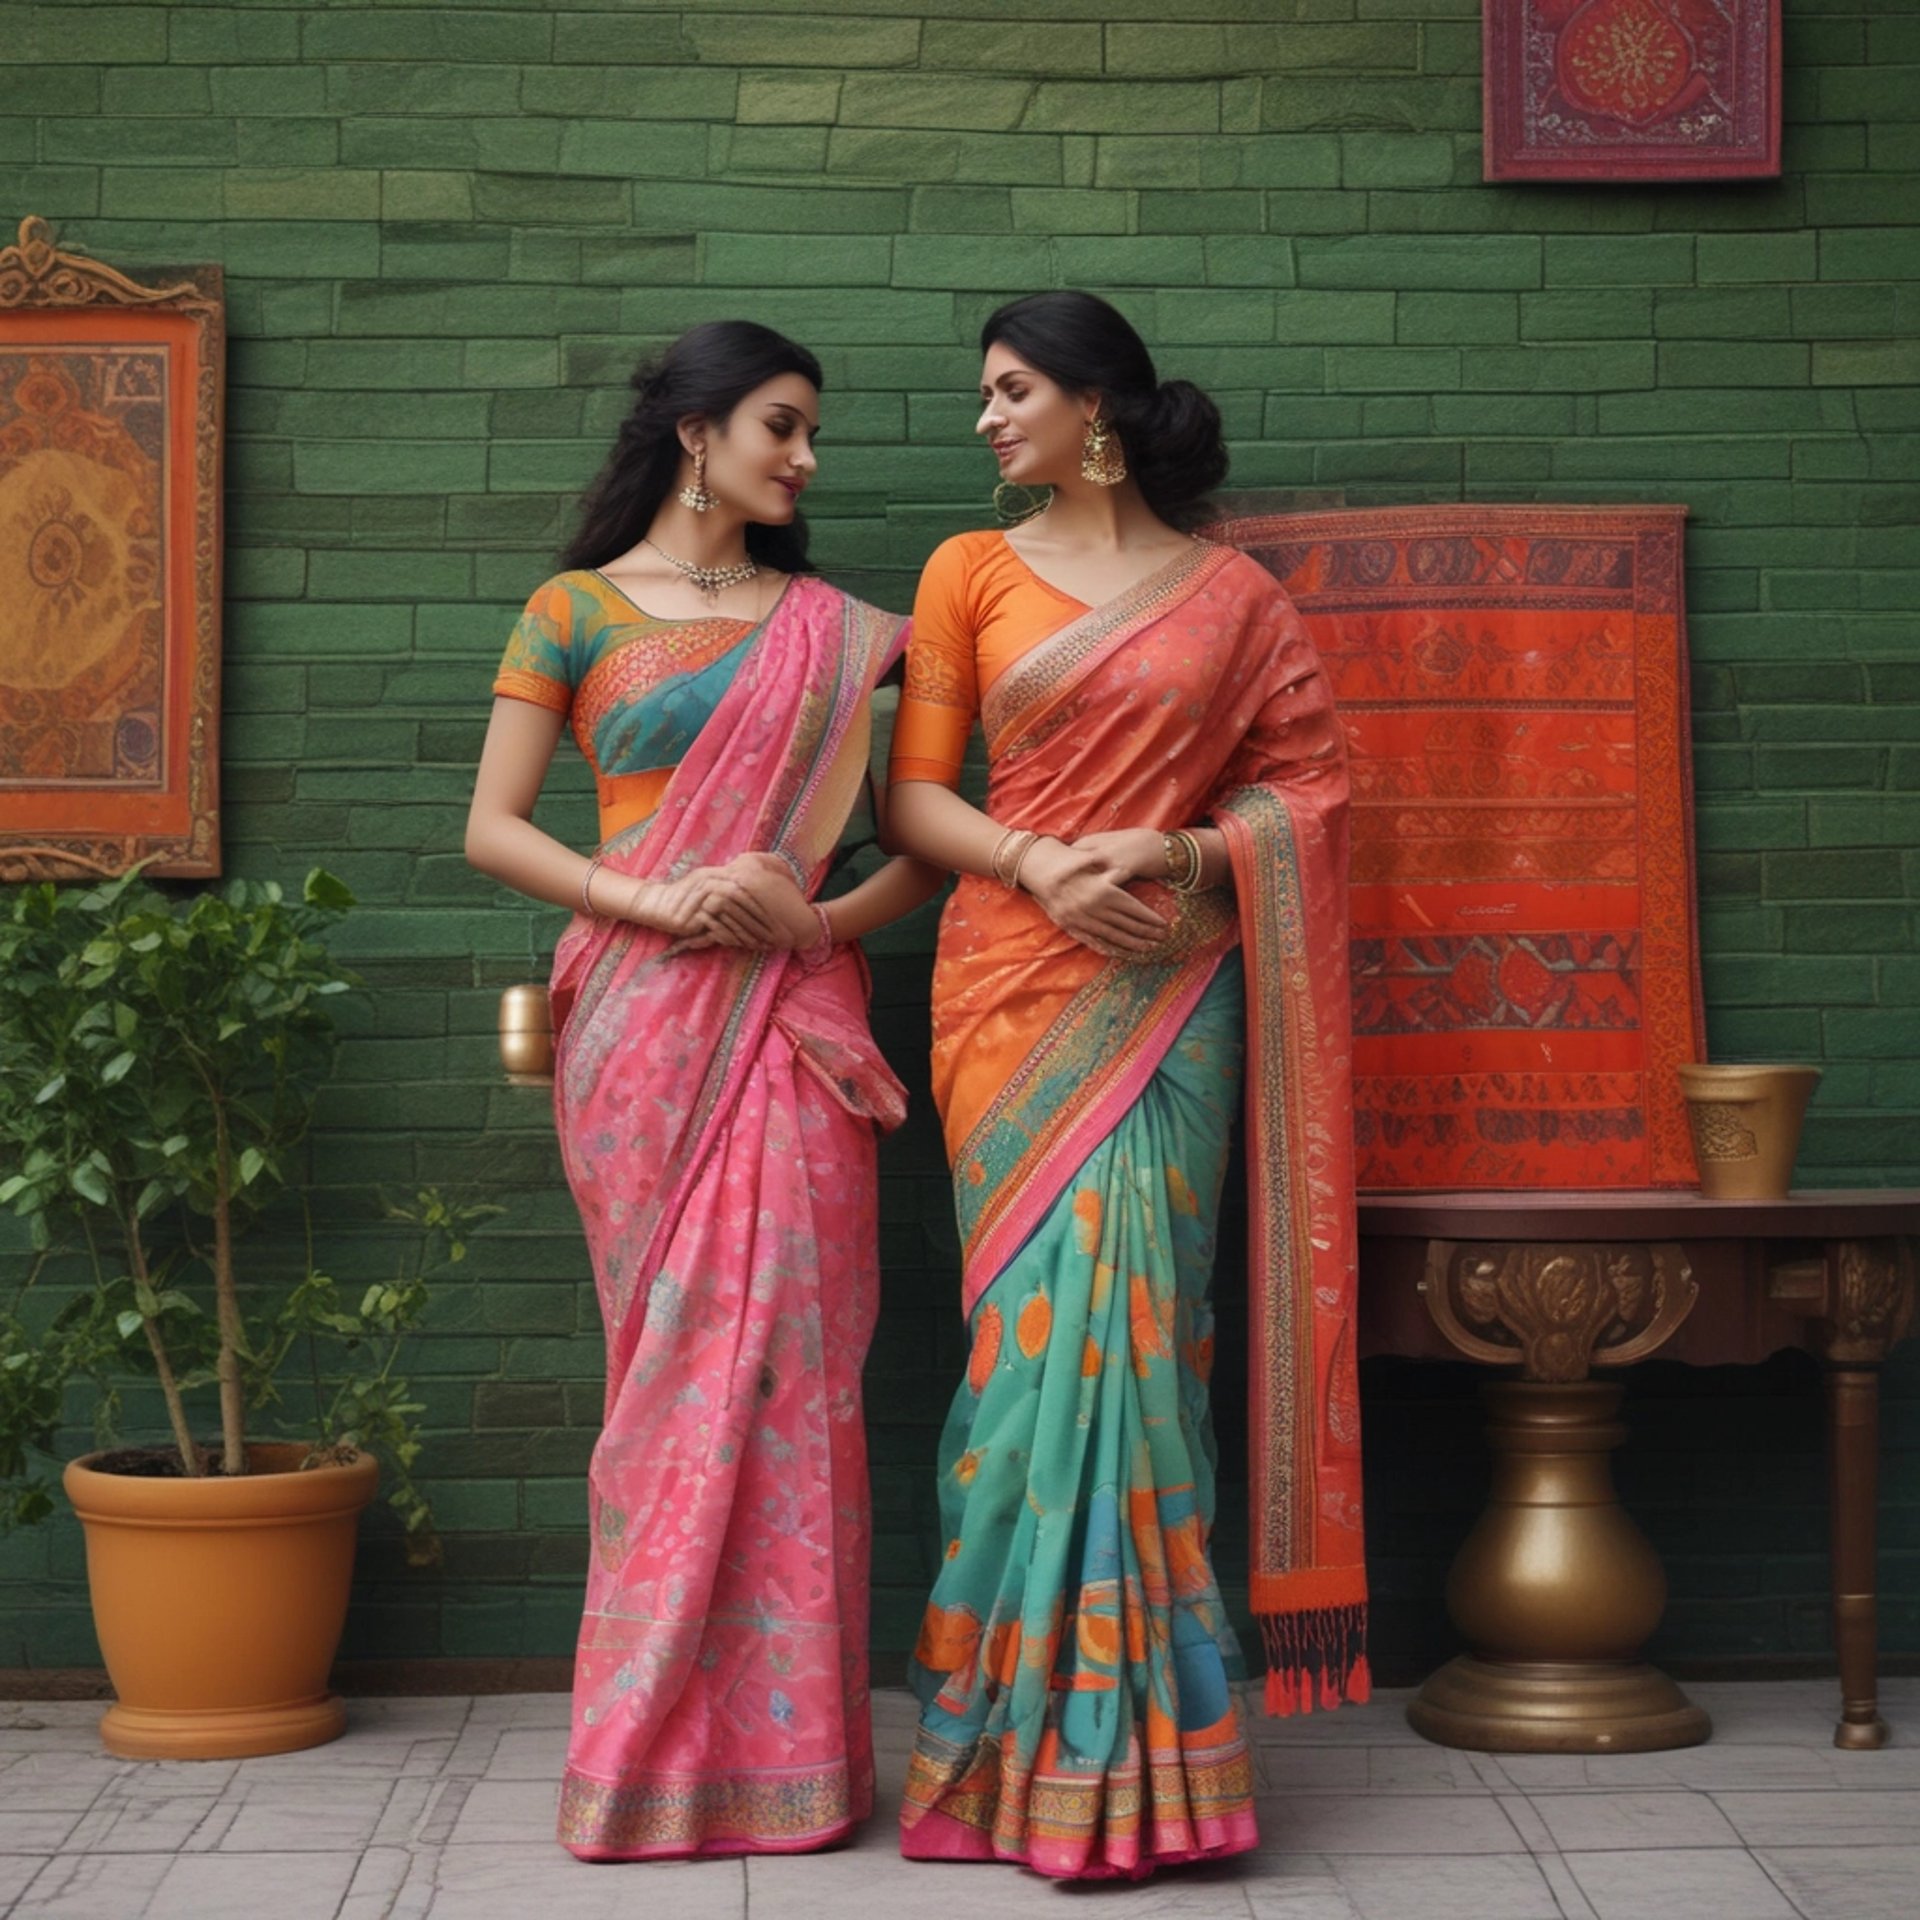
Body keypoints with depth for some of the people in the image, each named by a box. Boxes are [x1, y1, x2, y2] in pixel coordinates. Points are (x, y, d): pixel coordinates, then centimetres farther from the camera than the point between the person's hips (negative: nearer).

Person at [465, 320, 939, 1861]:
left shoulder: (835, 627, 14)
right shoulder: (578, 611, 7)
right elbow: (492, 827, 2)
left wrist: (825, 916, -6)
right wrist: (649, 899, -10)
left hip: (792, 1023, 2)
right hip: (643, 1024, -2)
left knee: (790, 1359, -2)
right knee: (674, 1358, -2)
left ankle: (782, 1744, 6)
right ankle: (654, 1740, 8)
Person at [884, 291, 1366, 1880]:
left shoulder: (1235, 597, 9)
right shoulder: (970, 573, 11)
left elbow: (1311, 778, 7)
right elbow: (914, 795, 6)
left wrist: (1188, 854, -10)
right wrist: (1040, 866, -11)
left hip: (1168, 989, 0)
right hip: (1012, 983, 1)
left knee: (1133, 1320, -6)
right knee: (1041, 1320, -4)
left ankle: (1119, 1731, 2)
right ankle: (1043, 1733, 5)